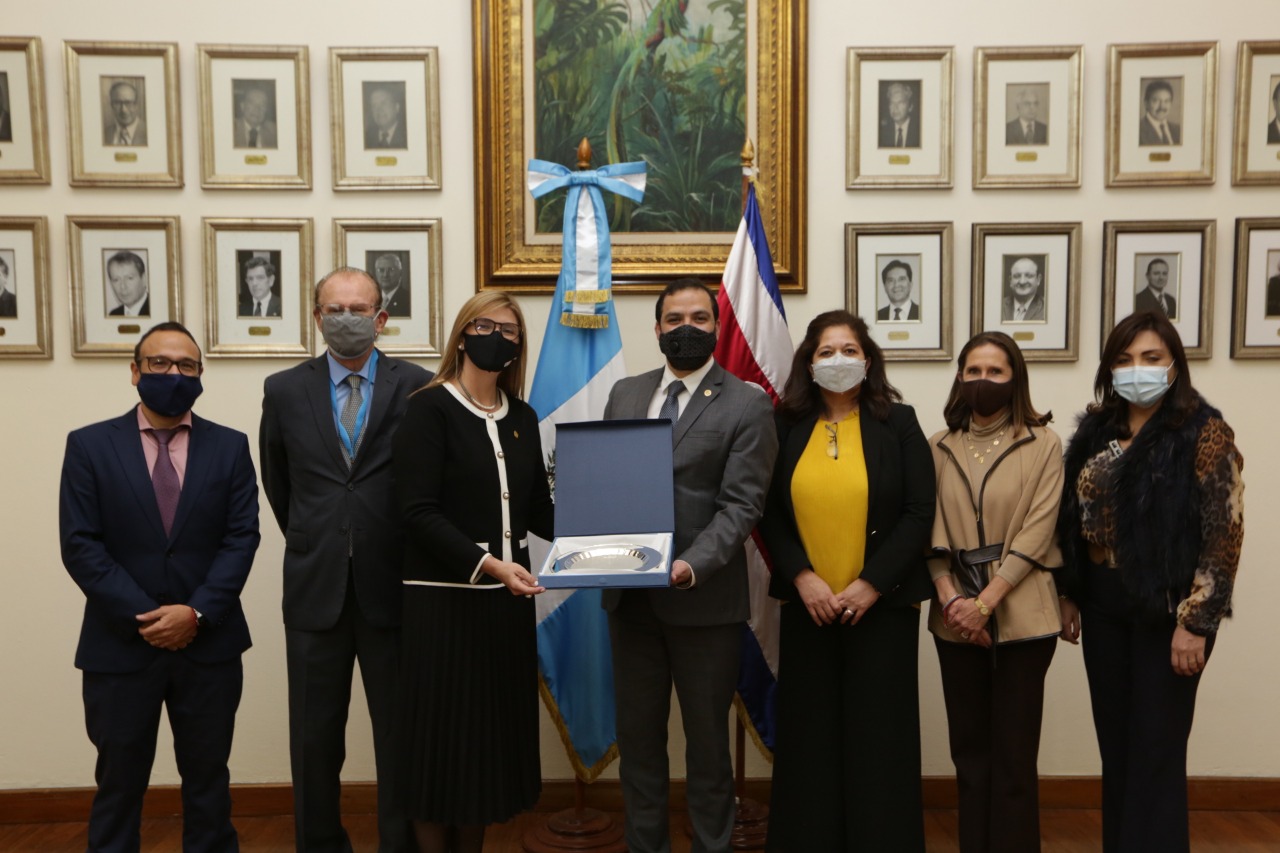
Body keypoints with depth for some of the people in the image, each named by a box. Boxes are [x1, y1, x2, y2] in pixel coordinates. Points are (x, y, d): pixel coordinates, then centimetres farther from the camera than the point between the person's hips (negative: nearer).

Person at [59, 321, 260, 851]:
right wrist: (144, 617, -13)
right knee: (118, 785, 12)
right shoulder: (89, 445, 1)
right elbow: (80, 546, -6)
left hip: (210, 644, 1)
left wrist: (196, 613, -14)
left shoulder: (230, 447, 4)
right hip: (120, 645, -1)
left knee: (208, 782, 13)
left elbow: (241, 538, -2)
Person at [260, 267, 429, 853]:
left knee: (400, 734, 10)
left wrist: (410, 557, 8)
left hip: (391, 586, -1)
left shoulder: (418, 387, -3)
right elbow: (277, 481, 15)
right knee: (314, 738, 13)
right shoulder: (286, 390, 4)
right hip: (315, 588, 2)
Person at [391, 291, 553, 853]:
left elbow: (537, 511, 10)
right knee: (445, 734, 3)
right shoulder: (429, 409, -6)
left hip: (507, 598, 6)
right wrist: (488, 564, -24)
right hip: (445, 598, -5)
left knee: (495, 730, 11)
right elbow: (419, 512, -15)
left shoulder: (522, 418, 12)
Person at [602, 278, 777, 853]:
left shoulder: (747, 405, -4)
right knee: (637, 736, 15)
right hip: (629, 595, 4)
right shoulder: (625, 394, 11)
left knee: (707, 740, 11)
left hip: (705, 599, -4)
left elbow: (741, 505, -11)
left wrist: (692, 566, -24)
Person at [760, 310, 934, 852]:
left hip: (882, 604, -1)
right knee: (809, 735, 7)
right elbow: (769, 512, 3)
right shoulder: (787, 426, 5)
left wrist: (871, 583, -12)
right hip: (806, 605, 2)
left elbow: (920, 513, -4)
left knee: (879, 736, 5)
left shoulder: (898, 423, 1)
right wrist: (801, 575, -10)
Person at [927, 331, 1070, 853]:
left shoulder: (1043, 445, -1)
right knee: (969, 748, 11)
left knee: (1013, 754, 1)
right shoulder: (940, 448, 8)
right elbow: (930, 531, 3)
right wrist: (950, 599, -11)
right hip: (955, 619, 3)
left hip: (1021, 616, -3)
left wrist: (985, 602, -14)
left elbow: (1037, 532, -8)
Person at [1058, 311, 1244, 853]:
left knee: (1156, 750, 3)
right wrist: (1070, 597, 8)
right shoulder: (1097, 431, 7)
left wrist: (1194, 623, -16)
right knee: (1115, 743, 14)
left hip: (1165, 608, -5)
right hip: (1104, 605, 5)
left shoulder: (1204, 434, -9)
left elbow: (1223, 535, -12)